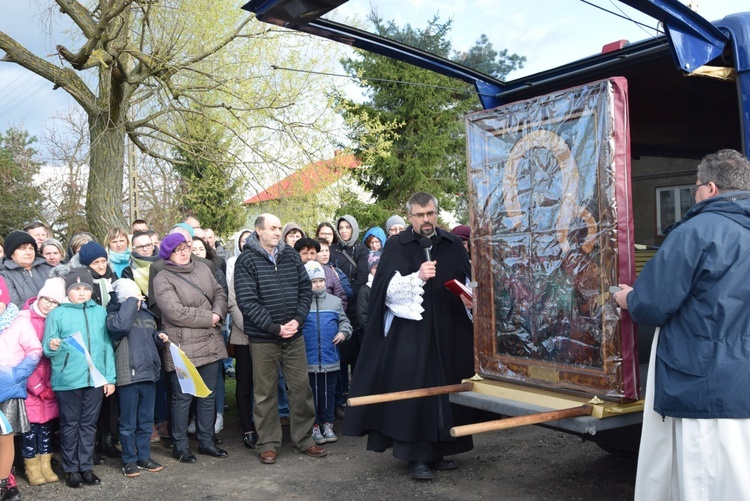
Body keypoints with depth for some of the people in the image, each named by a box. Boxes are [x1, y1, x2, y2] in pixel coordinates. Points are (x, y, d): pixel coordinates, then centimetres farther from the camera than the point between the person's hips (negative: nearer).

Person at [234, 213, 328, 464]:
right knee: (266, 393, 6)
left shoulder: (290, 255, 6)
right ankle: (268, 444, 19)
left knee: (301, 387, 9)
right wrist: (275, 327, -16)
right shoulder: (247, 260, -7)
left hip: (294, 335, 4)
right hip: (263, 338, -4)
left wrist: (298, 319, -7)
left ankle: (304, 439, 22)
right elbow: (246, 301, -13)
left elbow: (305, 289, 7)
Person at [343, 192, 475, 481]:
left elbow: (469, 283, 16)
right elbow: (387, 288, -8)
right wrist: (417, 277, -20)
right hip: (410, 333, -3)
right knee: (414, 390, -4)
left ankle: (438, 450, 21)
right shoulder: (396, 246, 1)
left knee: (446, 388, 7)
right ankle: (416, 456, 5)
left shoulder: (453, 245, 10)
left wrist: (472, 306, 2)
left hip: (448, 333, 4)